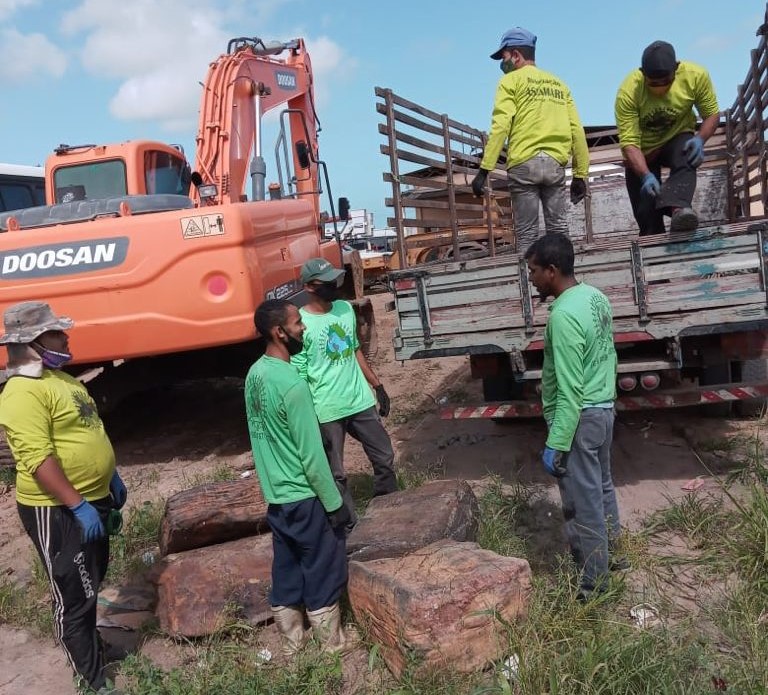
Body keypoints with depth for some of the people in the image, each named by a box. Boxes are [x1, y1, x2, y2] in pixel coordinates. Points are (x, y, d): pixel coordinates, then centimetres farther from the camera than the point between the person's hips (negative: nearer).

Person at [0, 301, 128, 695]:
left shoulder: (59, 378, 11)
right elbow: (38, 459, -26)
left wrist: (111, 477, 21)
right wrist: (78, 506, -27)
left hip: (91, 501, 10)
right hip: (57, 511, -10)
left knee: (91, 583, 24)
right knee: (74, 595, 2)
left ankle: (91, 646, 45)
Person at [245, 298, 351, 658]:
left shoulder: (255, 374, 2)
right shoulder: (292, 384, -25)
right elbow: (312, 456, -22)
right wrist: (335, 503, -12)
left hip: (275, 496, 8)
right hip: (304, 498, -8)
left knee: (286, 573, 19)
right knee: (323, 573, 10)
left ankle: (291, 642, 34)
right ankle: (333, 644, 25)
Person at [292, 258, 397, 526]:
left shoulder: (346, 308, 4)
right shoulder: (301, 323, -16)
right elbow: (299, 376, -15)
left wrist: (377, 385, 16)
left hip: (361, 401, 6)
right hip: (326, 411, -6)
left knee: (385, 458, 14)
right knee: (336, 473, 8)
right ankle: (348, 525, 23)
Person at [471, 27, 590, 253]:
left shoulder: (511, 80, 5)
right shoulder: (559, 84, 20)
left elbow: (500, 127, -8)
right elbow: (576, 130, 13)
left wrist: (484, 170, -11)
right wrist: (581, 174, 15)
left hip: (524, 164, -4)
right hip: (555, 164, 4)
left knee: (527, 233, -2)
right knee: (558, 229, 6)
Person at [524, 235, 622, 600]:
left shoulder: (564, 315, -25)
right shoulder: (595, 297, 4)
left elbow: (569, 391, -26)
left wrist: (555, 444, -21)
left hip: (580, 418, -10)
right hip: (604, 409, 10)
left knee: (583, 505, 3)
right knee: (602, 488, 24)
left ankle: (591, 586, 16)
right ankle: (611, 554, 41)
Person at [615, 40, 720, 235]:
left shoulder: (696, 75, -22)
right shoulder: (628, 92, -29)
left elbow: (712, 113, -9)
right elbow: (628, 143, -31)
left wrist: (700, 139, -31)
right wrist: (646, 176, -45)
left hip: (678, 138, 0)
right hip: (642, 150, 0)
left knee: (686, 162, -36)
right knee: (646, 212, -3)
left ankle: (678, 209, -58)